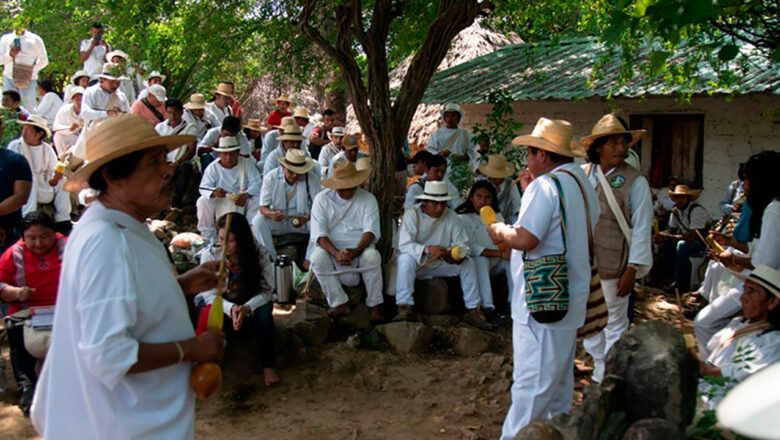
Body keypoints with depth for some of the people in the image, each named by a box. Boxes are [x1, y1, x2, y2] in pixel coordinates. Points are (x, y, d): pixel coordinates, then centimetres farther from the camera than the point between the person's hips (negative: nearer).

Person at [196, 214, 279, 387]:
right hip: (220, 306, 0)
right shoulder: (210, 256, -15)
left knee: (264, 313, -33)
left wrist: (247, 308, -36)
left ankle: (268, 366, -18)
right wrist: (230, 308, -37)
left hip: (250, 307, 0)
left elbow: (266, 291, -17)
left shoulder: (260, 254, -15)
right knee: (209, 316, -35)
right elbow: (209, 294, -17)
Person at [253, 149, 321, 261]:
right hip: (277, 222, 0)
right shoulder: (270, 178, -10)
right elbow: (263, 207, -13)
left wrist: (307, 218, -35)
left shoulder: (311, 180, -11)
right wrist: (271, 214, -38)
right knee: (258, 221, -28)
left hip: (303, 222, 0)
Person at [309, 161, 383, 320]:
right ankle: (340, 304, -21)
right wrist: (336, 253, -29)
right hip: (332, 248, 1)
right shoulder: (322, 199, -1)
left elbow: (370, 230, -11)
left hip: (360, 248, 0)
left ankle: (374, 305, -17)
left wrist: (356, 251, -30)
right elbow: (319, 234, -11)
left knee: (372, 256, -33)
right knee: (316, 258, -31)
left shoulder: (368, 199, 0)